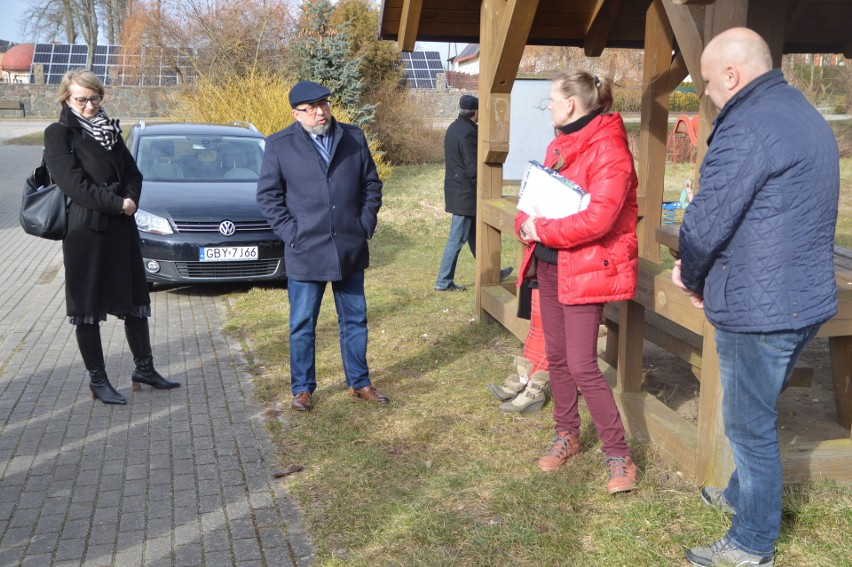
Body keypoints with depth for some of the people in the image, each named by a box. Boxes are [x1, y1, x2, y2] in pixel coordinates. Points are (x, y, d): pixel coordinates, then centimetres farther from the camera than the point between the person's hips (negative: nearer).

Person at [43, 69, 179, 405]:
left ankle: (144, 369, 25)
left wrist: (131, 199, -10)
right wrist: (118, 203, -15)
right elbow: (75, 184, -15)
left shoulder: (109, 130, 12)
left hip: (122, 229, 6)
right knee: (88, 307, 3)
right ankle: (97, 381, 13)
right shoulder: (59, 134, -6)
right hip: (85, 232, -6)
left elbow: (132, 173, 10)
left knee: (135, 301, 12)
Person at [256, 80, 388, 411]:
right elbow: (268, 195, 0)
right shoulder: (279, 145, -2)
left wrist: (366, 225, 2)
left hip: (351, 250, 3)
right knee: (302, 325, 6)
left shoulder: (354, 138, 6)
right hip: (305, 252, -3)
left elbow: (371, 184, 11)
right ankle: (302, 389, 20)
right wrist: (290, 233, -8)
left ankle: (359, 383, 27)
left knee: (355, 320, 12)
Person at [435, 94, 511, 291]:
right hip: (465, 194, -10)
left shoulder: (454, 128, 10)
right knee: (457, 238, -2)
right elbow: (473, 170, -21)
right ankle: (444, 281, 5)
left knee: (474, 235, 18)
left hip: (456, 191, 10)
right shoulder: (468, 133, -20)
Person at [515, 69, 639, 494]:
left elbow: (598, 218, -26)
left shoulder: (608, 149, -17)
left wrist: (543, 231, -19)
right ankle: (567, 436, 31)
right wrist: (526, 223, -5)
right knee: (556, 357, 14)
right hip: (550, 263, 9)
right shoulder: (560, 144, 12)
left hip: (586, 267, -8)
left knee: (582, 365, -9)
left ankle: (619, 455, 4)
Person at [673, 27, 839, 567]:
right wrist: (703, 275, 10)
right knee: (757, 412, 26)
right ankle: (744, 493, 45)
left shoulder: (748, 125, -20)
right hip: (806, 298, 10)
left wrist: (693, 279, 1)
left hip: (758, 308, -10)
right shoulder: (804, 114, 13)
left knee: (750, 423, 4)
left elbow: (706, 222, -19)